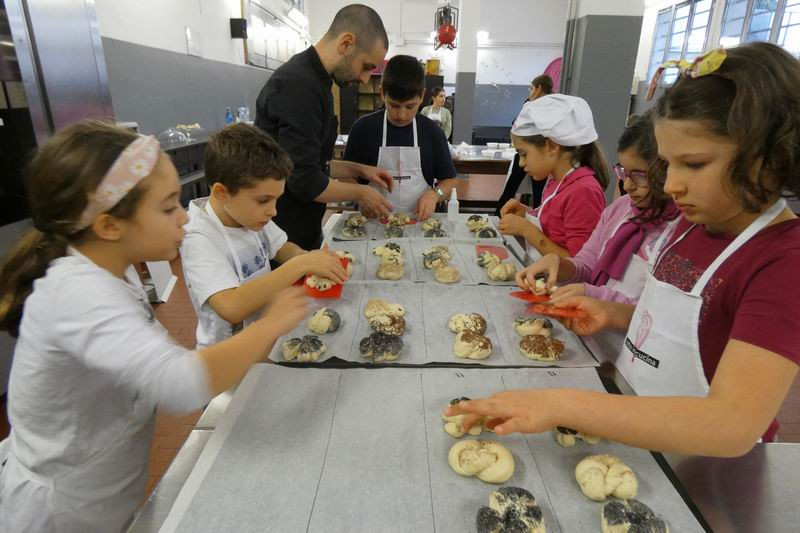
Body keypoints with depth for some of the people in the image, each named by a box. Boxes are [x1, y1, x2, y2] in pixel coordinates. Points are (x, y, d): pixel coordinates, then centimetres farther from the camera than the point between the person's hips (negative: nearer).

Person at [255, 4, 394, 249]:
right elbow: (304, 181, -25)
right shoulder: (300, 85, -22)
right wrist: (360, 193, -11)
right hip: (282, 236, -9)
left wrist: (359, 170, 8)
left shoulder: (311, 78, 10)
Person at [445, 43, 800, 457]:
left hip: (694, 466, -6)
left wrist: (561, 405, -35)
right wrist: (614, 314, -3)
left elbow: (734, 426, -29)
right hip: (634, 431, 6)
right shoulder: (693, 224, 3)